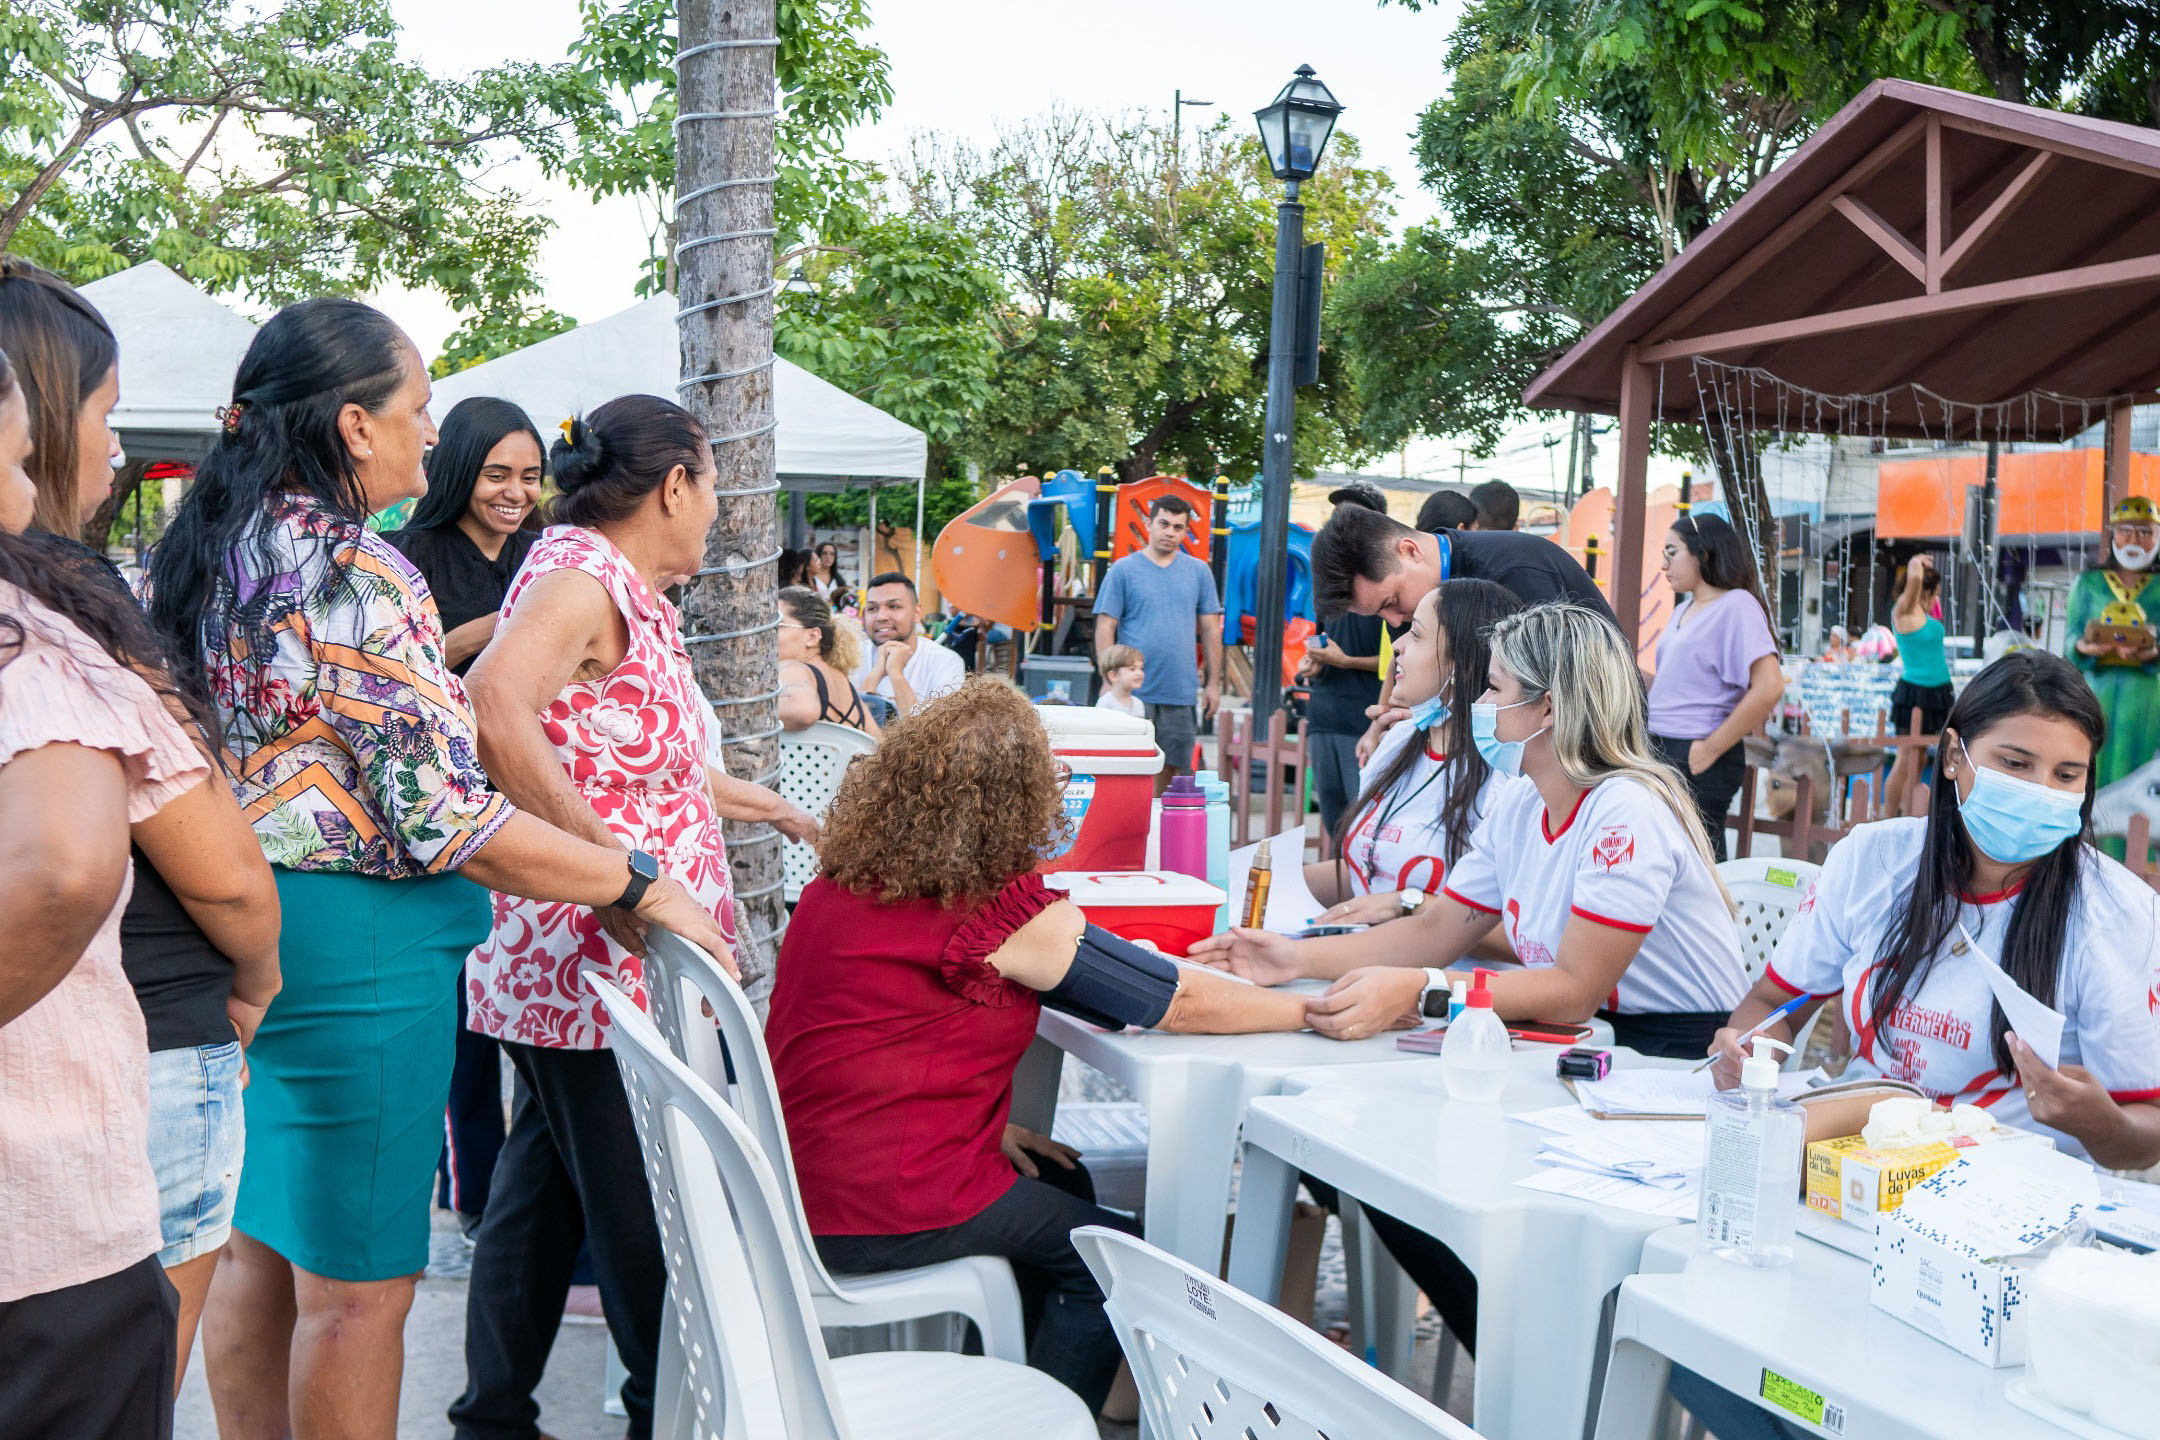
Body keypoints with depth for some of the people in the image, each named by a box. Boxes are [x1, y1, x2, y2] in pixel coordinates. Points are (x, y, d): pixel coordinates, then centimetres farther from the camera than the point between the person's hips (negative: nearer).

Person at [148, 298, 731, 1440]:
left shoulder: (193, 553, 9)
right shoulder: (357, 572, -19)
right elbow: (444, 816, -22)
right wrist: (642, 884, -16)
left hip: (235, 927, 9)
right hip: (352, 945, -9)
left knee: (256, 1248, 19)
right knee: (358, 1284, 3)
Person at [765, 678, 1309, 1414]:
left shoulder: (844, 879, 2)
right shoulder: (1002, 911, -21)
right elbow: (1179, 1002, -14)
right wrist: (1316, 1009, -2)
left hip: (806, 1173, 8)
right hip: (882, 1218, -8)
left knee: (1061, 1181, 25)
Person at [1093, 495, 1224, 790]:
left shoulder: (1198, 572, 11)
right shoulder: (1123, 570, 1)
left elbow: (1210, 629, 13)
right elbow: (1105, 627, -1)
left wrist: (1214, 683, 8)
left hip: (1181, 694, 3)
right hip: (1133, 693, -3)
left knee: (1171, 768, 7)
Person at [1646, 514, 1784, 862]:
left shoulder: (1736, 605, -9)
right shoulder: (1685, 607, 17)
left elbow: (1769, 688, -20)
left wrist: (1711, 748, -17)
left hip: (1696, 759, -8)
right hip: (1660, 752, 8)